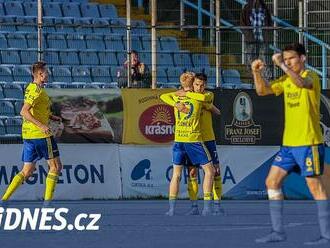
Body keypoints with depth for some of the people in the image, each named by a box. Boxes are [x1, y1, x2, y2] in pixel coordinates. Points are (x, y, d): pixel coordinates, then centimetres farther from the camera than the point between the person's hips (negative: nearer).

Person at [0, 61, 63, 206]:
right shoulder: (37, 90, -15)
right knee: (55, 167, 2)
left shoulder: (31, 88, 15)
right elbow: (24, 112, -24)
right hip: (40, 134, -9)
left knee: (27, 171, 11)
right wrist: (41, 125, -29)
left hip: (28, 134, 9)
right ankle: (47, 202, 0)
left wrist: (51, 117, 19)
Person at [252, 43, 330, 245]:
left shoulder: (311, 77, -10)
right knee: (272, 182, 6)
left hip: (309, 143, -8)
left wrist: (281, 65, -34)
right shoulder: (286, 80, 13)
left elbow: (301, 82, -33)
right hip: (288, 143, 8)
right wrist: (257, 72, -1)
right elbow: (263, 91, 15)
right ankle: (278, 231, 10)